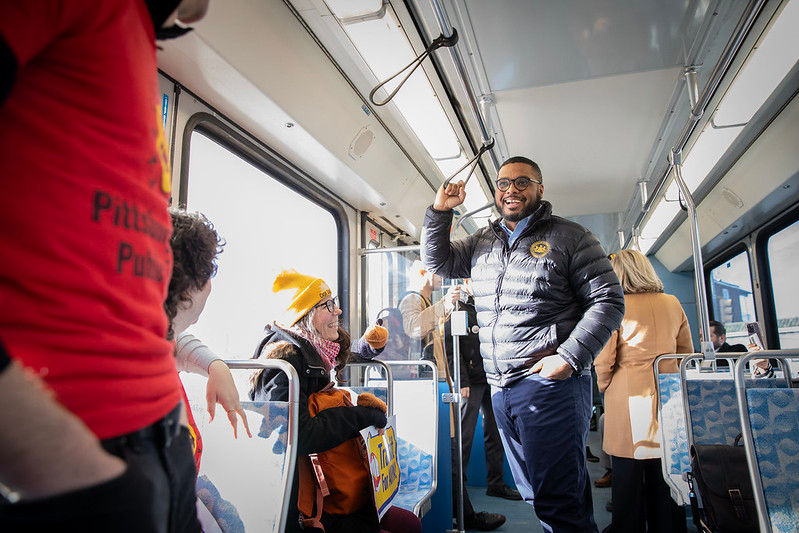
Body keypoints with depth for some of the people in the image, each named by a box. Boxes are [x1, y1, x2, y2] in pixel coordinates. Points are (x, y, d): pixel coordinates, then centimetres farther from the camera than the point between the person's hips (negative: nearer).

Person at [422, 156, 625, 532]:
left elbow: (608, 301, -5)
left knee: (557, 500, -4)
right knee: (536, 495, 16)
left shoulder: (570, 237, -1)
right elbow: (438, 262, 19)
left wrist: (569, 357, -16)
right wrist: (440, 211, 4)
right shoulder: (482, 242, 16)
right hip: (500, 388, 6)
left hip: (550, 382, -6)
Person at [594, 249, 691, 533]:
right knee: (665, 476, 13)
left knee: (628, 475, 6)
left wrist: (605, 388, 8)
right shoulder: (672, 304, 7)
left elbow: (603, 359, -10)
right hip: (667, 399, 5)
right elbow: (686, 353, 14)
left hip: (628, 397, -4)